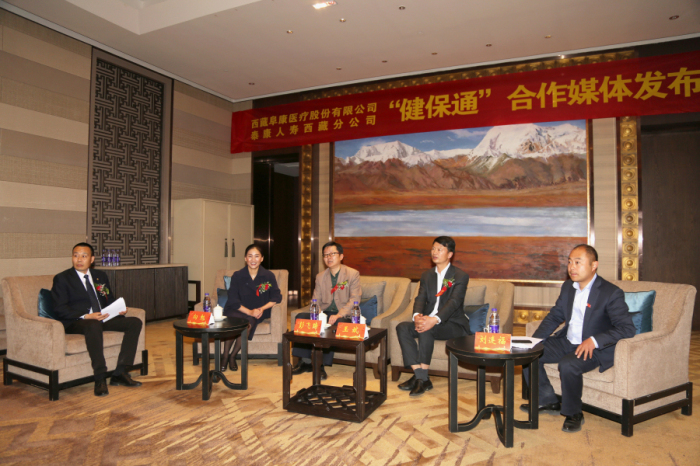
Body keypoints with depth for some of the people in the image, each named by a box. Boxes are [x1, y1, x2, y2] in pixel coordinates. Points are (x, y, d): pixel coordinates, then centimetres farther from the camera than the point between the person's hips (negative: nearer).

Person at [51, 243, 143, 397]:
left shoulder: (100, 276, 19)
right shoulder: (62, 279, 2)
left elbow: (110, 300, 21)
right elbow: (59, 309, -8)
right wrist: (86, 316, -24)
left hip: (102, 318, 6)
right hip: (75, 323, -6)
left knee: (135, 322, -14)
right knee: (93, 325, -40)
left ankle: (120, 373, -17)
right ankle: (100, 378, -33)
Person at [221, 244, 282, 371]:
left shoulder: (269, 276, -1)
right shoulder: (237, 276, -3)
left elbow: (277, 297, 0)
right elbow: (233, 301, -6)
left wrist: (262, 309, -16)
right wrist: (249, 312, -20)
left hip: (258, 312, 1)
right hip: (237, 311, -1)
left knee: (251, 321, -32)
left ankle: (233, 356, -10)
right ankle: (225, 357, -16)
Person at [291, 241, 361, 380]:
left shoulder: (353, 274, -1)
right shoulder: (320, 277, 15)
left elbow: (354, 299, -10)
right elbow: (315, 301, 12)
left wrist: (339, 315, -24)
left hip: (344, 315, -4)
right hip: (324, 313, 5)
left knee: (336, 324, -38)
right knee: (301, 317, -21)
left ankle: (321, 365, -25)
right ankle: (305, 362, -16)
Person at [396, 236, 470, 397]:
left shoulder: (460, 276, -5)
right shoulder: (427, 275, 14)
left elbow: (454, 302, -19)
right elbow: (420, 298, 2)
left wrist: (434, 319, -36)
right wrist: (417, 316, -22)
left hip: (454, 325, -6)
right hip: (428, 321, 6)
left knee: (426, 330, -35)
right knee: (402, 327, -19)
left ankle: (421, 378, -22)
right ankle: (420, 377, -20)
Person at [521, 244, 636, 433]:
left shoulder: (611, 293, -15)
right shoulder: (568, 287, 6)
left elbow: (627, 329, -21)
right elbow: (554, 317, 13)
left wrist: (594, 340, -34)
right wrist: (534, 339, -1)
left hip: (597, 348, -7)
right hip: (567, 341, 7)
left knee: (568, 365, -34)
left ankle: (573, 414, -7)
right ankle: (548, 402, 13)